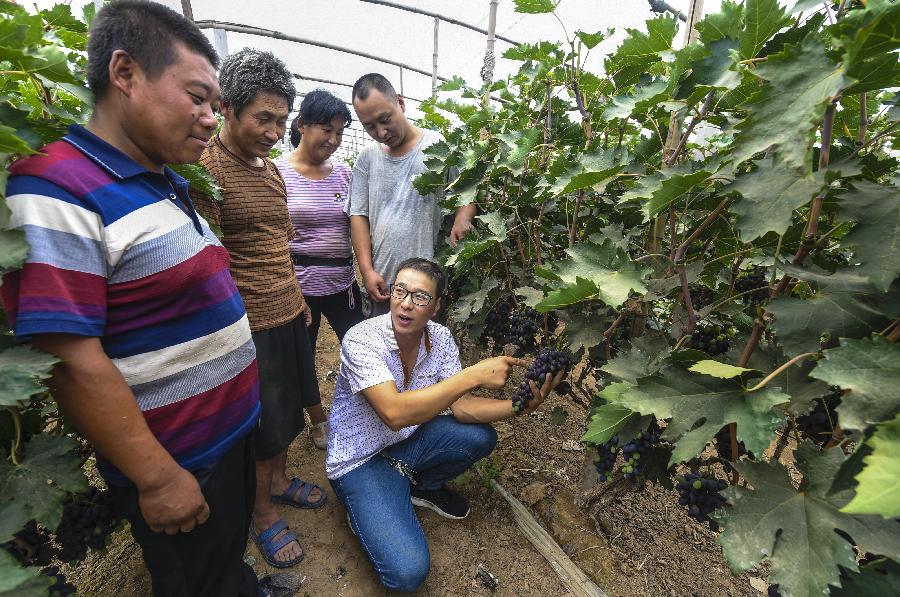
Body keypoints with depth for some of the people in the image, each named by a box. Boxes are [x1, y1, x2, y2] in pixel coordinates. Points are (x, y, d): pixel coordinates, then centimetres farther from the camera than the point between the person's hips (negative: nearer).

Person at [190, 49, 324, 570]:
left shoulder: (271, 167, 11)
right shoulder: (206, 167, -14)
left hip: (289, 313, 8)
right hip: (249, 325, -7)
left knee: (288, 410, 21)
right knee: (262, 427, 10)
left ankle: (279, 481, 45)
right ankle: (263, 515, 34)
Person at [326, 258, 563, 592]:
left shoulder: (440, 338, -11)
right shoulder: (361, 340, -28)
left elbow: (461, 406, -11)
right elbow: (395, 413, -40)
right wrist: (474, 375, -40)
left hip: (405, 440, 6)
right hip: (360, 460, -5)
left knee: (480, 437, -14)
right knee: (407, 571, -19)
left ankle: (423, 486, 14)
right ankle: (367, 509, 12)